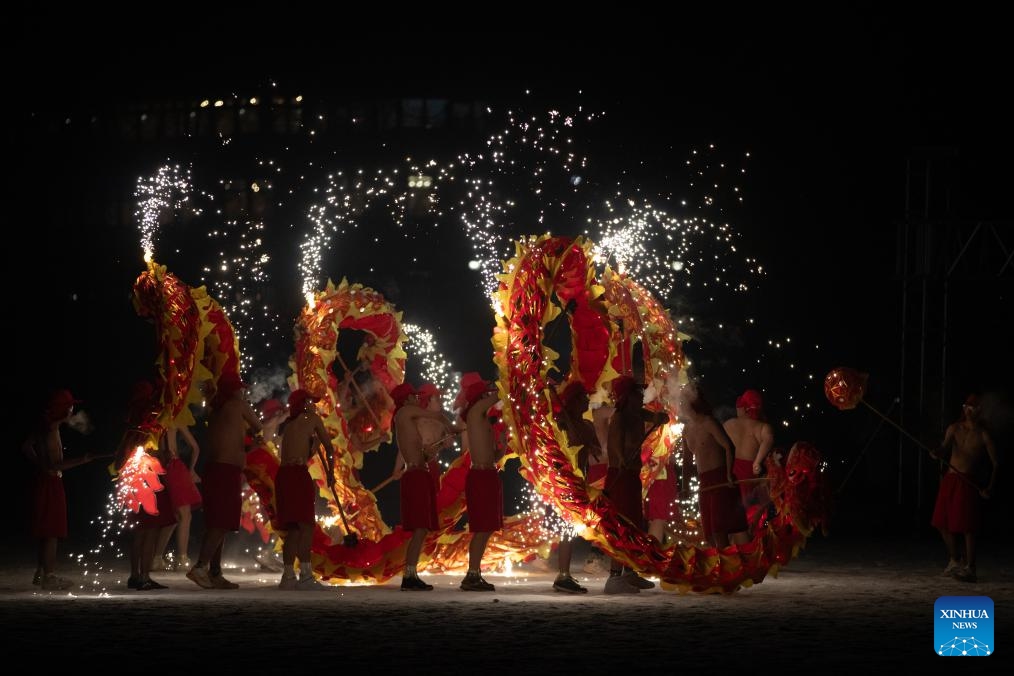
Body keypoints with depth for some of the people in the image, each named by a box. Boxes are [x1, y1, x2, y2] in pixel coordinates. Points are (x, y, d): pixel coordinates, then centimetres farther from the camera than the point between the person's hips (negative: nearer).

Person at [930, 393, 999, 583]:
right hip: (950, 480, 5)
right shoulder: (954, 429, 7)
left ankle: (969, 568, -5)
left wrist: (990, 488, -13)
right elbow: (945, 447, -8)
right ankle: (954, 560, 28)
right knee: (944, 524, 8)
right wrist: (939, 452, -33)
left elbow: (995, 463, -3)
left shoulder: (983, 435, -4)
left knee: (967, 528, -9)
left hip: (969, 484, -5)